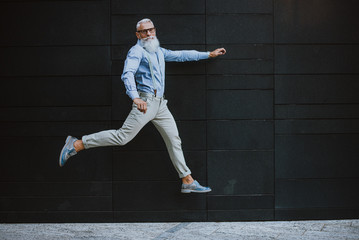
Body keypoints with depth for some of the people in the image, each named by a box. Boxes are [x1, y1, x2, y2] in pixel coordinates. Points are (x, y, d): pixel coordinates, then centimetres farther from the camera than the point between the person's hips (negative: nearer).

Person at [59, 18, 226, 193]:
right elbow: (127, 74, -21)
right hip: (146, 102, -8)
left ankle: (187, 181, 11)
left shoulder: (159, 52, 22)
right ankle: (77, 144, -10)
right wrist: (135, 97, -37)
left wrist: (208, 54, 33)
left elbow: (182, 55, 32)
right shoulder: (137, 51, -5)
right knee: (123, 136, -14)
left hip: (160, 105, 8)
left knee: (174, 140, 6)